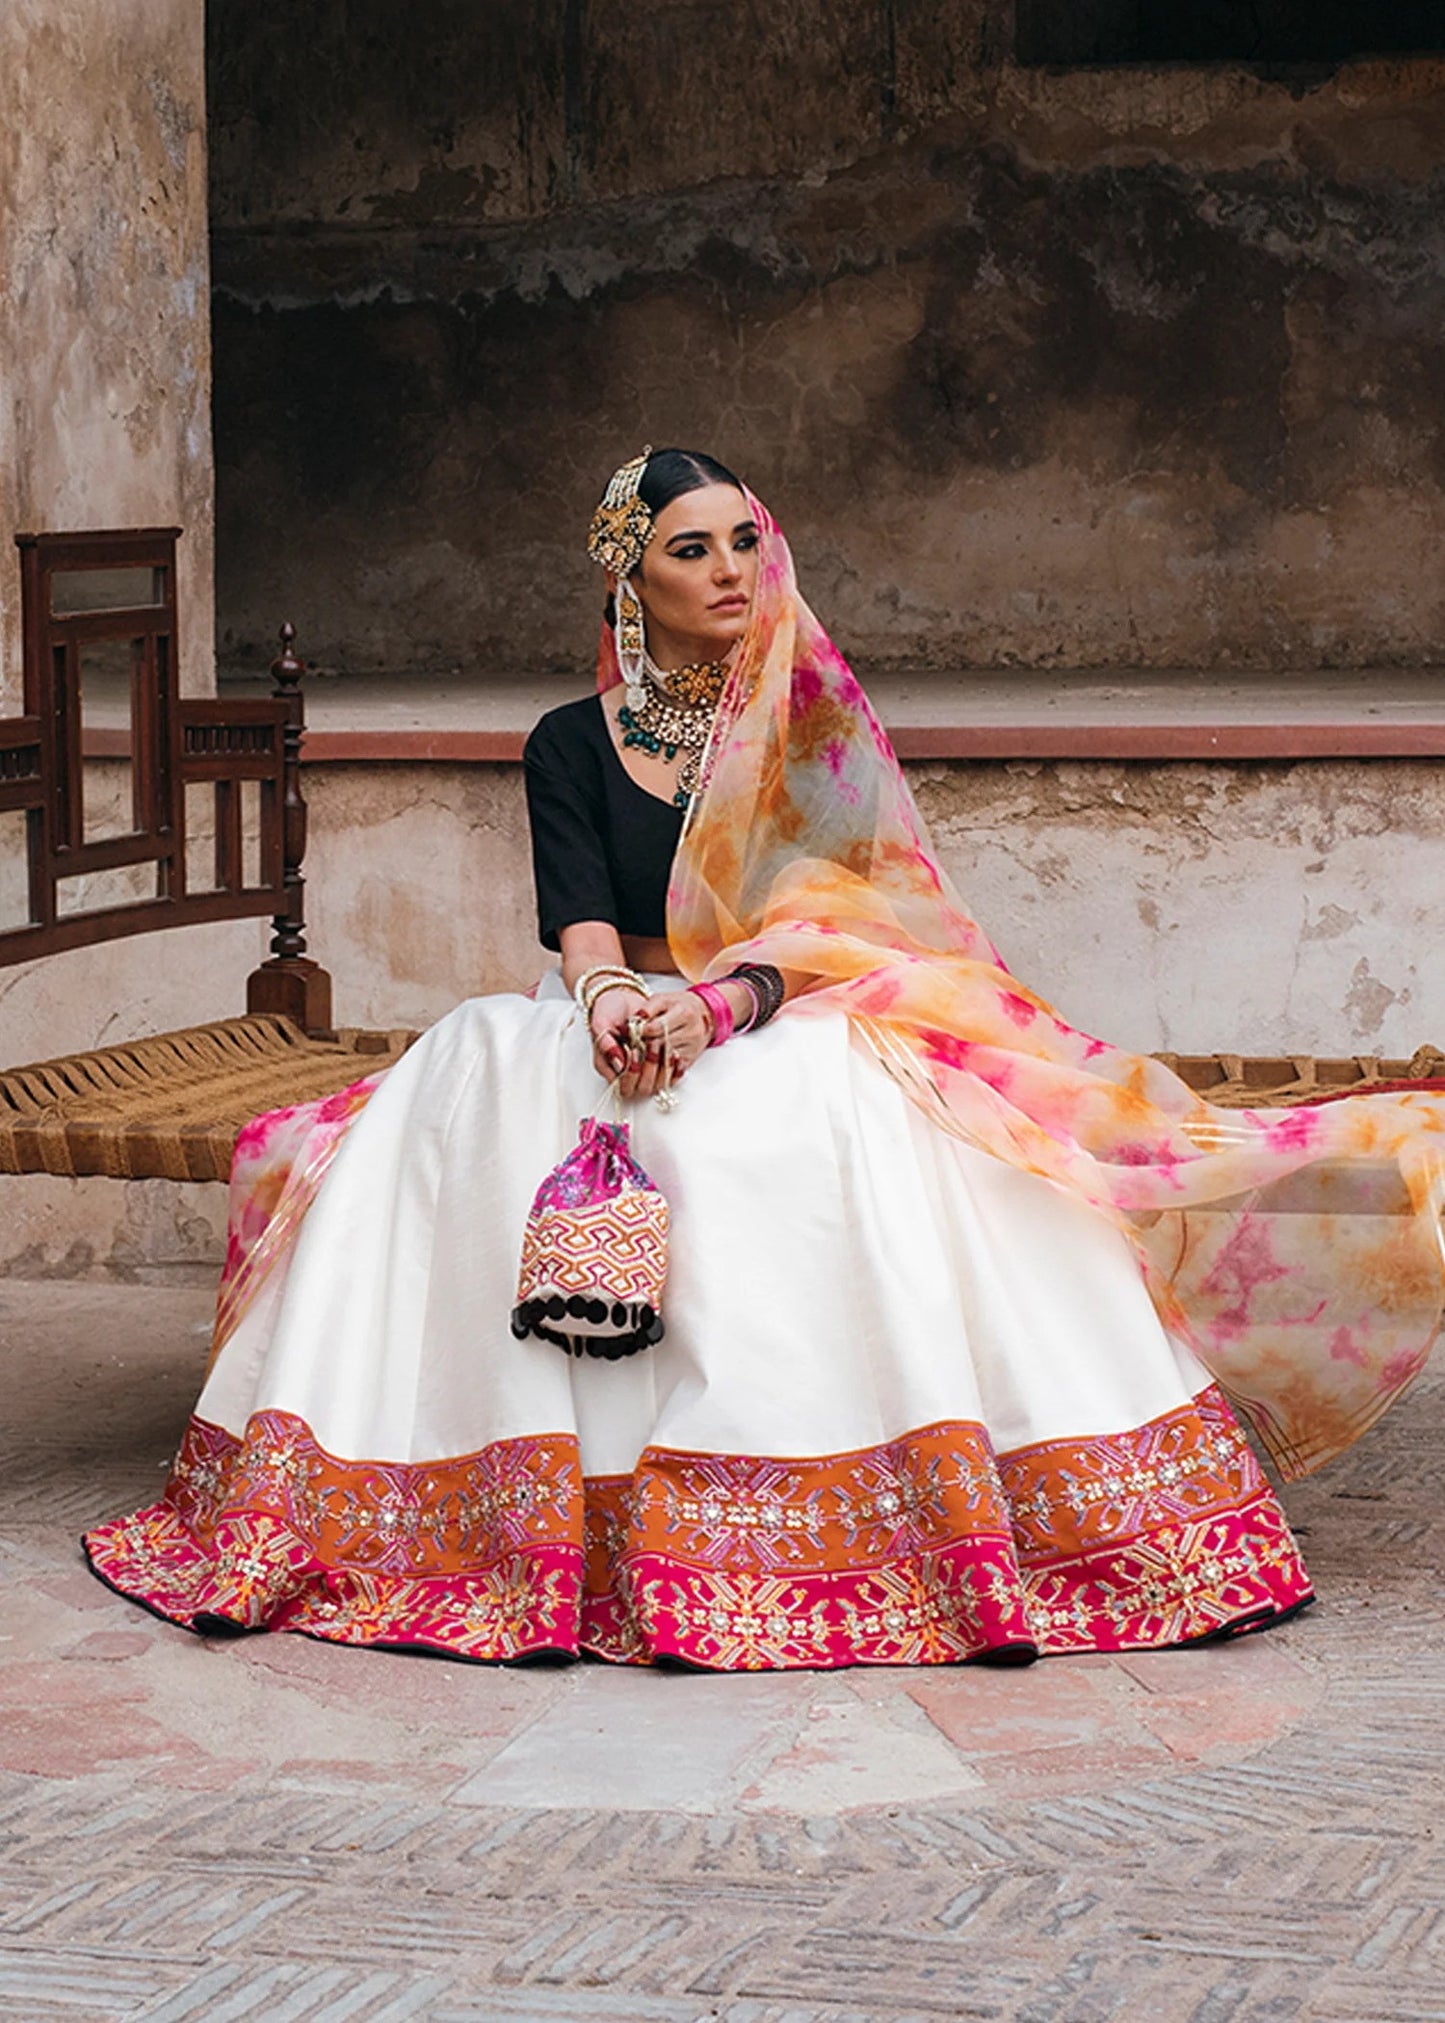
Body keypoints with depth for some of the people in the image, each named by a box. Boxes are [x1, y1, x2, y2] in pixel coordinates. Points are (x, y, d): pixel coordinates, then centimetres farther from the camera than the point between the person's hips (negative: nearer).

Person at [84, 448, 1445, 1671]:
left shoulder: (812, 722, 5)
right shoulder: (572, 745, 10)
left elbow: (833, 914, -8)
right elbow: (579, 915, -5)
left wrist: (720, 1002, -29)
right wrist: (610, 1000, -31)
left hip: (796, 1033, -2)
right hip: (623, 1029, 2)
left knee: (840, 1109, -37)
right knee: (481, 1071, -31)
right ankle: (526, 1515, -33)